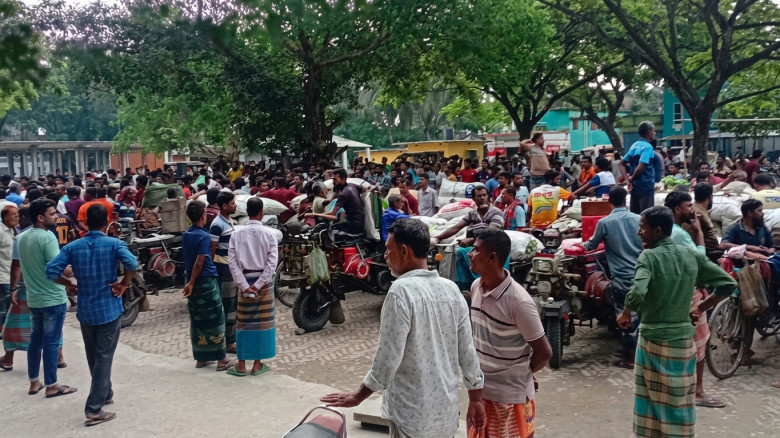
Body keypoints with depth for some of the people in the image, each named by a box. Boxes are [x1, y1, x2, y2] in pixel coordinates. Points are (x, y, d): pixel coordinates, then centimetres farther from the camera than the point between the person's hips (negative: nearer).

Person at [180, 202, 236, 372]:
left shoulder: (185, 235, 7)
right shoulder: (204, 236, -16)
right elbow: (199, 263, -19)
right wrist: (192, 283, -14)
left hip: (192, 280, 8)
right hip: (206, 281, -8)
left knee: (197, 320, 13)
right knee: (215, 320, 0)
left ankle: (200, 358, 19)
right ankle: (221, 359, 5)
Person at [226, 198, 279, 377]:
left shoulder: (237, 234, -2)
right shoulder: (269, 233, -7)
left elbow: (232, 262, -7)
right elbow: (272, 262, -13)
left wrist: (244, 286, -8)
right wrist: (258, 285, -12)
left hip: (245, 281, 2)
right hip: (264, 281, -1)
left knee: (244, 322, 8)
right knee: (263, 321, 6)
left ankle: (241, 365, 13)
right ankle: (258, 364, 11)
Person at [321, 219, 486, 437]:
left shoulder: (402, 291, -19)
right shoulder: (451, 289, 0)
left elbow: (388, 358, -19)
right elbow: (467, 352, 4)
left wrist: (357, 397, -6)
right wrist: (476, 399, 14)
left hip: (413, 415, -6)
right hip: (446, 411, 6)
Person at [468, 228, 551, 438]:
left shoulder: (519, 302, -25)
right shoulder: (476, 287, -2)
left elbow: (544, 352, -17)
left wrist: (522, 373, -1)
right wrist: (480, 368, 9)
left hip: (510, 394, -7)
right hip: (480, 389, 7)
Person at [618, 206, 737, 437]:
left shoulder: (649, 256, -15)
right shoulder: (692, 255, 1)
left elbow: (637, 293, -30)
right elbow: (728, 283, 4)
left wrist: (625, 313, -11)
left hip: (653, 339, -4)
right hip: (683, 338, 5)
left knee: (652, 400, 9)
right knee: (679, 401, 15)